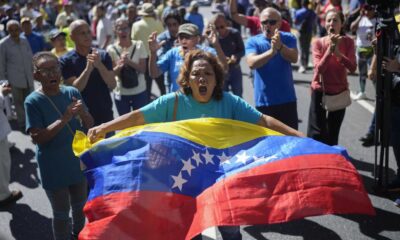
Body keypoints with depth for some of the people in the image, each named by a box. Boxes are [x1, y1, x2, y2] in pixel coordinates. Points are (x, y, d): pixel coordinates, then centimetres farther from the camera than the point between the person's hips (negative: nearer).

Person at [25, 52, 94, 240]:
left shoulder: (72, 92, -5)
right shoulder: (33, 101, -16)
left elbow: (90, 125, 0)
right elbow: (36, 138, -21)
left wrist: (83, 113, -23)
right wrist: (64, 119, -28)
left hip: (78, 161, 5)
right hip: (54, 168, -4)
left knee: (80, 205, 23)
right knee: (61, 212, 8)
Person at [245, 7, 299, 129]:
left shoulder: (288, 38, 0)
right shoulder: (253, 41, -4)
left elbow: (294, 58, -18)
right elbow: (252, 63, -21)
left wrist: (280, 46, -37)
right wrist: (271, 51, -37)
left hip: (287, 99, 1)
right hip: (263, 101, -1)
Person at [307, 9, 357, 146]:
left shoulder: (348, 42, -6)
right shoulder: (318, 43, -10)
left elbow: (352, 68, -17)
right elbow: (318, 69, -20)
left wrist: (338, 52, -30)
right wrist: (329, 50, -30)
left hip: (340, 92, 2)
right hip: (320, 91, -2)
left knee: (333, 134, 13)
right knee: (316, 133, -5)